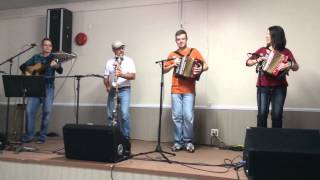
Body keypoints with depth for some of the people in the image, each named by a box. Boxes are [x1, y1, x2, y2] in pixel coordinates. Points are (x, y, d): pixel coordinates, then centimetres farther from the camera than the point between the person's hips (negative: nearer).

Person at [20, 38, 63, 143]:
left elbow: (60, 71, -11)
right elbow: (23, 66, 17)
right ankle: (29, 135, 6)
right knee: (30, 110, -6)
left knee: (47, 111, -4)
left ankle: (42, 136, 8)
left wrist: (57, 65, -33)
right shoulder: (35, 57, 13)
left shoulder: (53, 58, 5)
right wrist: (27, 73, -4)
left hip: (48, 87, -2)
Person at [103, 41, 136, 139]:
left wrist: (121, 74, -24)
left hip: (124, 90, -3)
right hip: (112, 90, 4)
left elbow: (133, 76, -9)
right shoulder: (109, 62, 10)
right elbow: (106, 77, 9)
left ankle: (126, 137, -3)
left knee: (124, 114, -15)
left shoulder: (129, 61, 1)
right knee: (110, 115, 5)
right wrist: (107, 86, -10)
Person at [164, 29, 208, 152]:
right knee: (176, 117, 1)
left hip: (189, 90, -2)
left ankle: (188, 141, 8)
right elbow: (164, 70, 12)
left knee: (188, 116, -7)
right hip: (175, 90, 2)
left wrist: (201, 69, -18)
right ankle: (178, 142, 12)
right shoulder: (172, 54, 13)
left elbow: (206, 65, 3)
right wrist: (172, 65, -6)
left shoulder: (194, 51, 7)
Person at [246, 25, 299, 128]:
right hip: (263, 87, 1)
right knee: (262, 114, -3)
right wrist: (258, 60, -11)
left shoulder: (285, 52, 3)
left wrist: (290, 65, -23)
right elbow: (248, 63, 7)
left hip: (279, 88, -1)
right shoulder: (262, 50, 7)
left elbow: (296, 67, -1)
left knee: (277, 115, 1)